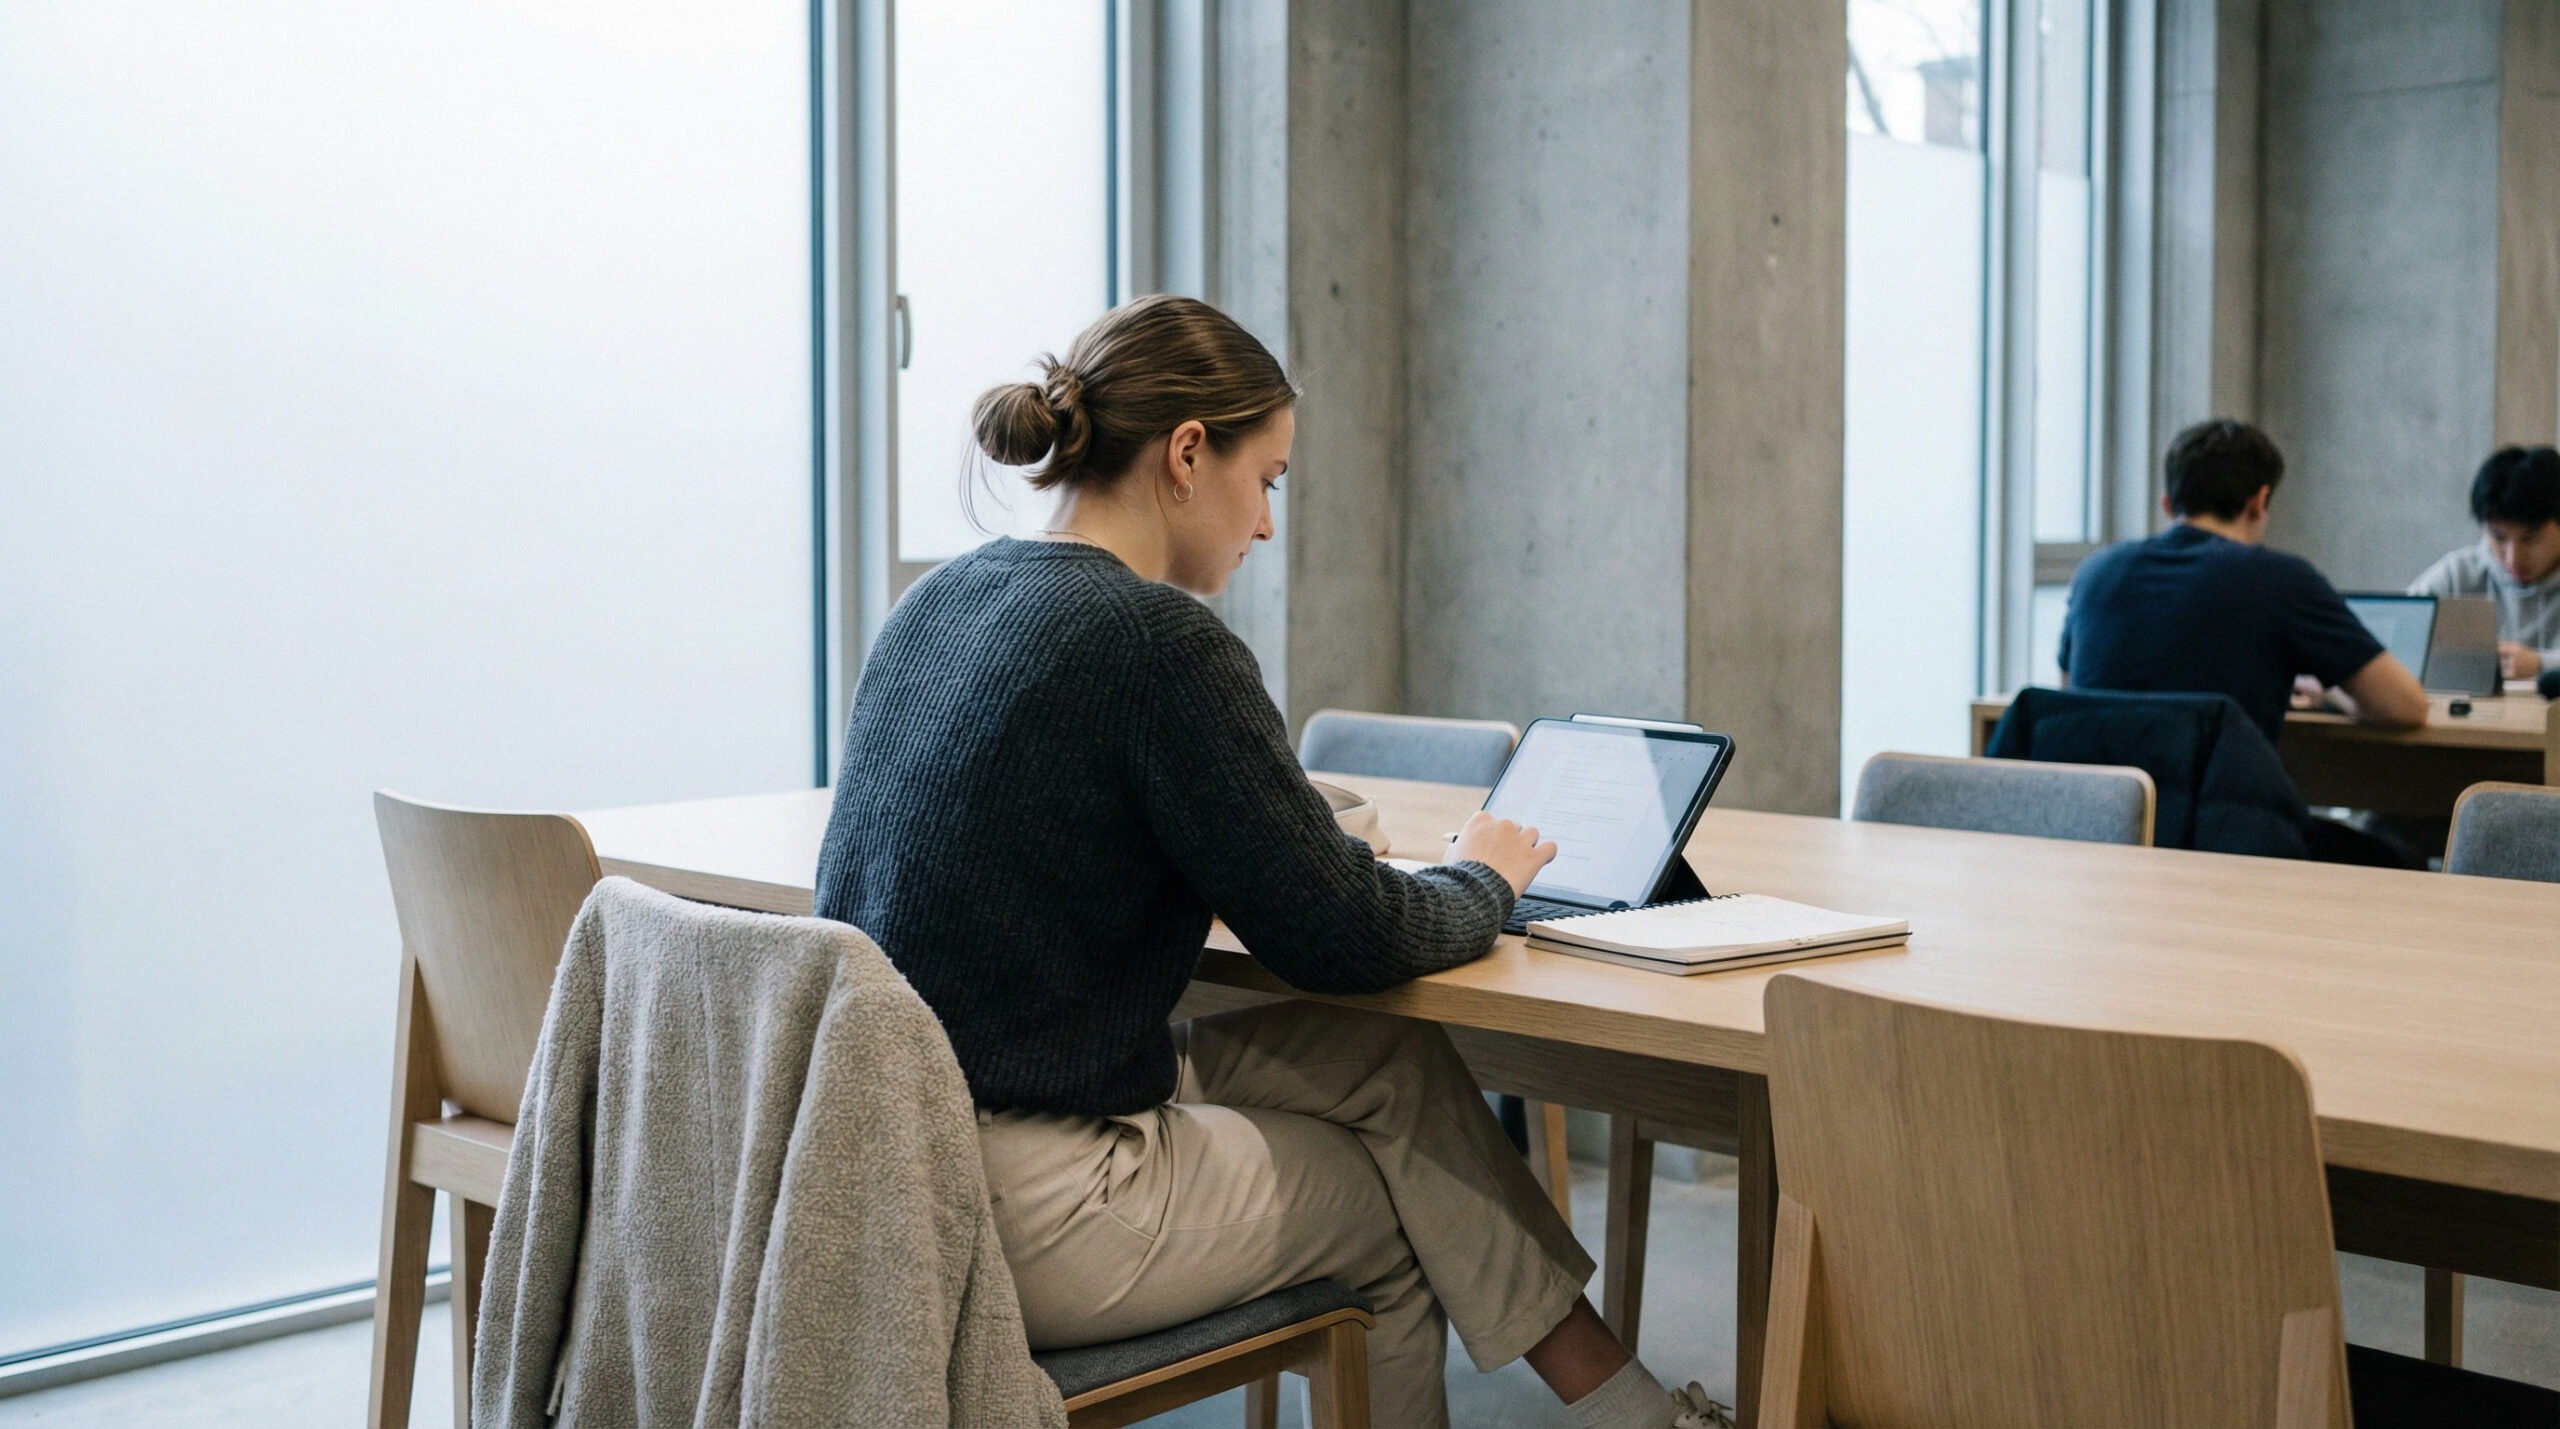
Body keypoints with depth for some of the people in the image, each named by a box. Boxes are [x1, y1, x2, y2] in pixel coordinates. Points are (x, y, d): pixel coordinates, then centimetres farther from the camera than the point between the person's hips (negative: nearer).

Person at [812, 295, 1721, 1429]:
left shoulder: (937, 604, 8)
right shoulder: (1156, 638, -19)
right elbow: (1346, 938, -14)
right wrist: (1485, 880, 8)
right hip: (1025, 1215, -8)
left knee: (1390, 1060, 14)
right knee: (1397, 1211, 15)